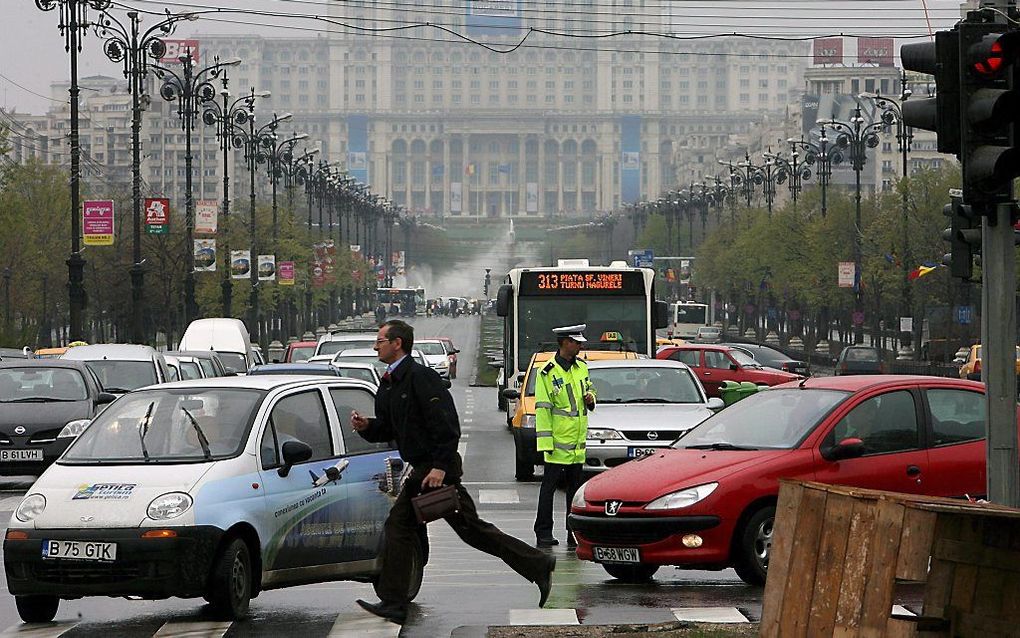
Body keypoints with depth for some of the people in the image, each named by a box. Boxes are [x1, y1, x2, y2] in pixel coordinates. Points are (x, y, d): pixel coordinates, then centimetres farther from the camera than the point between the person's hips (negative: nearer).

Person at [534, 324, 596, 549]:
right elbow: (542, 409, -11)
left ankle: (574, 534, 15)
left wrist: (590, 398, 2)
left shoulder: (581, 368, 12)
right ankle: (543, 534, 2)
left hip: (577, 443, 7)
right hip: (557, 443, -7)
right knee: (549, 487, -2)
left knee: (575, 488, 10)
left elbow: (590, 390, 28)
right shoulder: (548, 372, -9)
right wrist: (545, 442, -15)